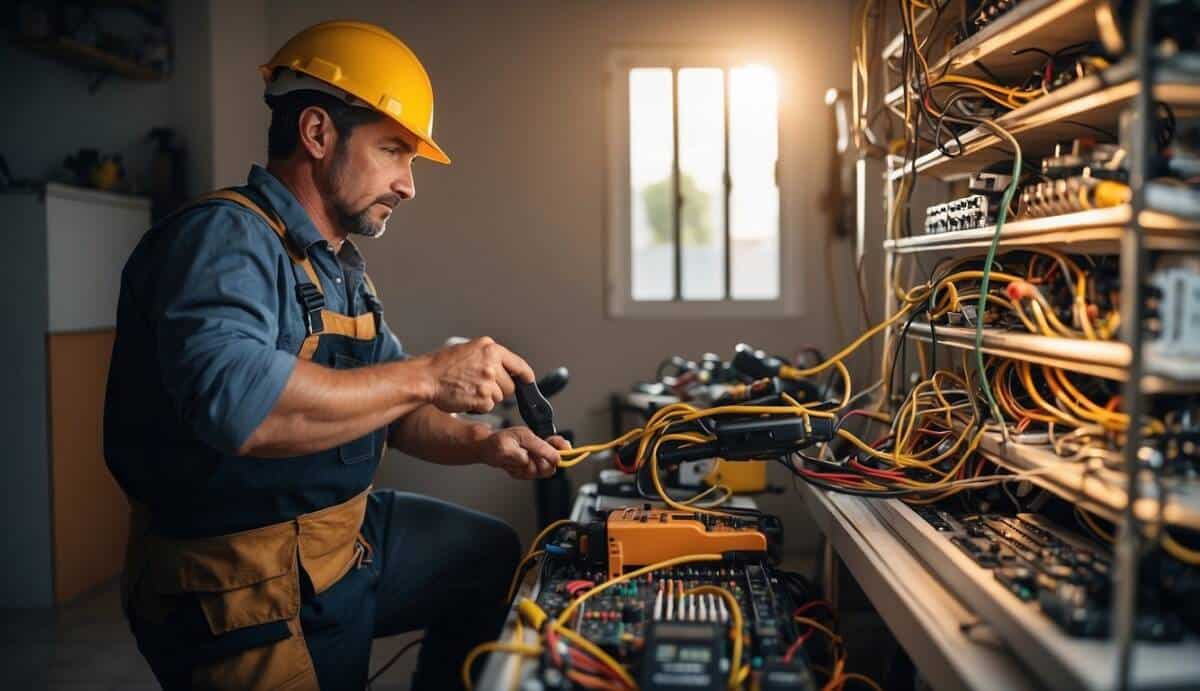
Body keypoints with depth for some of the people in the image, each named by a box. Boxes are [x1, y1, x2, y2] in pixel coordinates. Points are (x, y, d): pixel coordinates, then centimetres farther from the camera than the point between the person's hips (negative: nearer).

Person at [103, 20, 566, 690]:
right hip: (248, 586, -9)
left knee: (494, 558, 19)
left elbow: (388, 405, 14)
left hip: (347, 531, 9)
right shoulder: (226, 237, -20)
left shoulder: (340, 265, 10)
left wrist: (480, 444, -4)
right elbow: (231, 401, -38)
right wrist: (426, 375, -30)